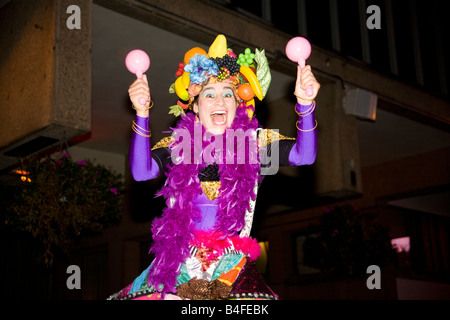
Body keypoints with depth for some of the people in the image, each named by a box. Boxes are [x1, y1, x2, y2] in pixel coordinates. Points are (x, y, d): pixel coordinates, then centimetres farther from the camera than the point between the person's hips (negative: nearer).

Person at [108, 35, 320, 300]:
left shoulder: (255, 141, 4)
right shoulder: (178, 143, 5)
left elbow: (304, 156, -9)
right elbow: (141, 172, -10)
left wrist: (305, 104, -22)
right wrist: (142, 114, -19)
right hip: (179, 258, 1)